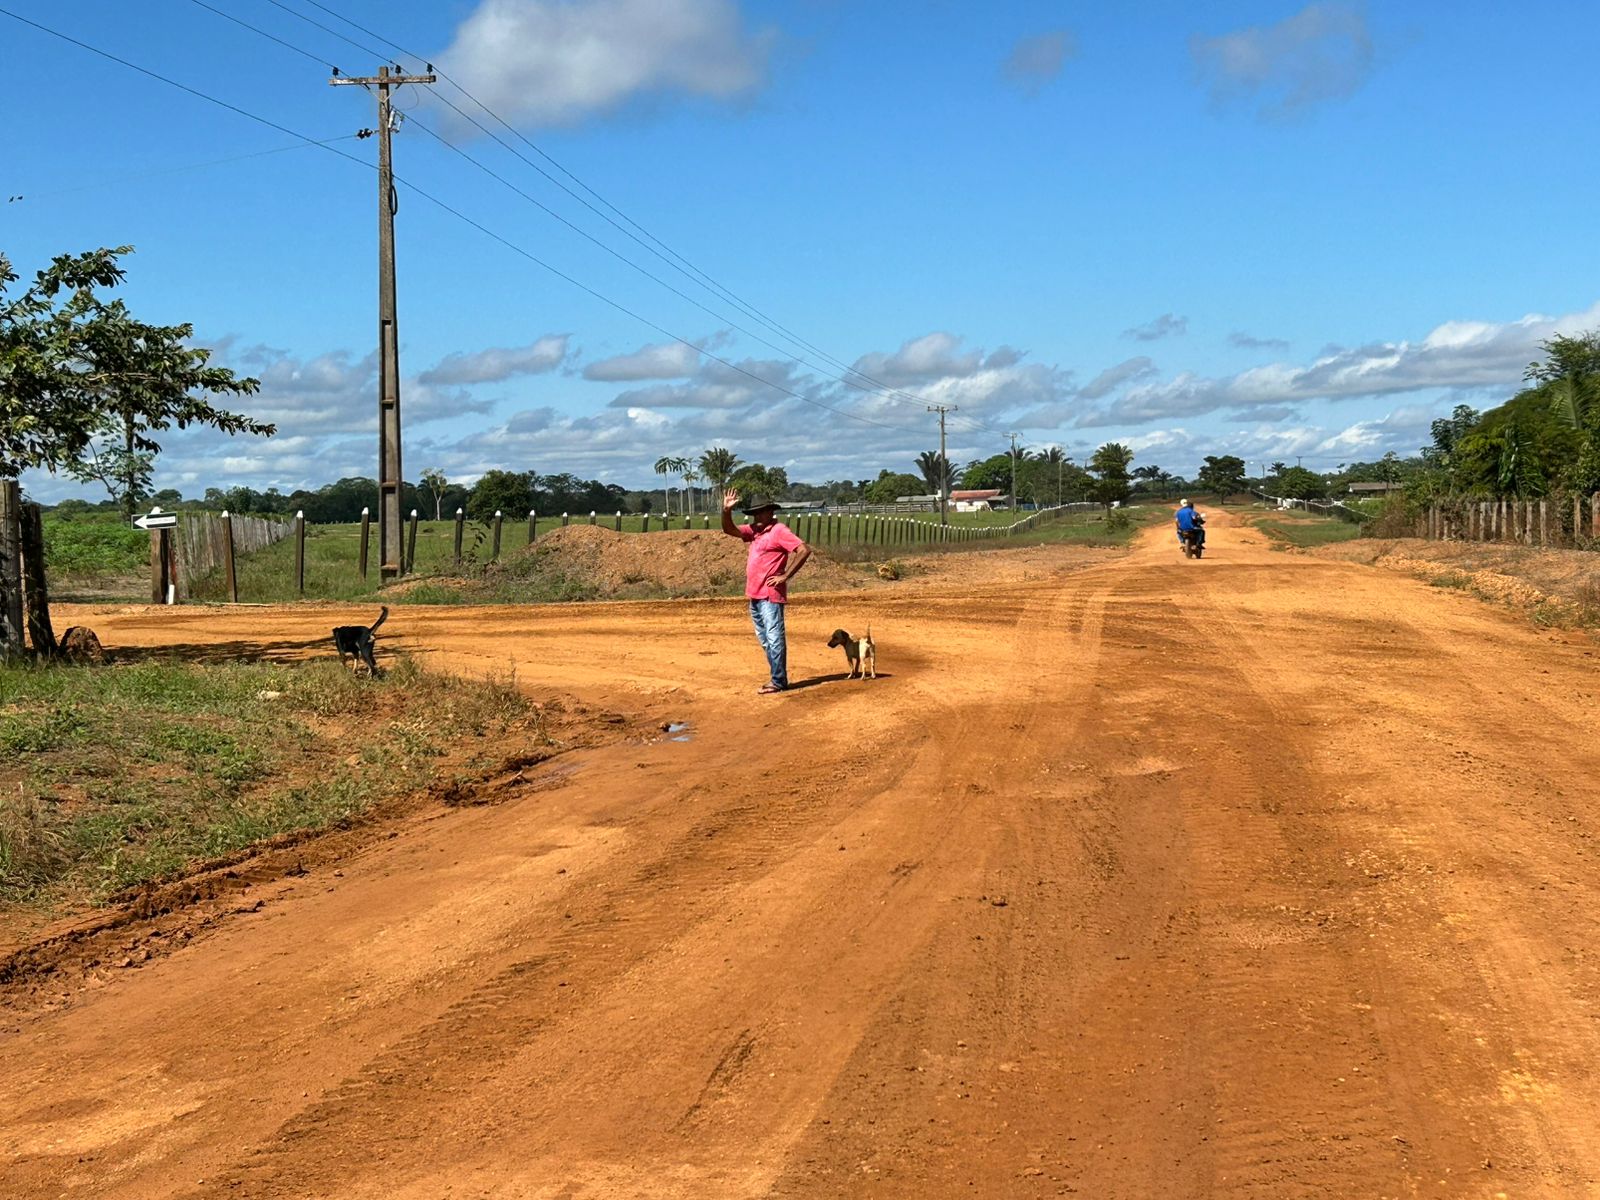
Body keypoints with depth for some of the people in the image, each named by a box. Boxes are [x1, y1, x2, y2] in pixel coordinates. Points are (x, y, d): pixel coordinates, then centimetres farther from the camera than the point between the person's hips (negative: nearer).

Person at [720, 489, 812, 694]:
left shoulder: (779, 531, -9)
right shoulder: (755, 530, 16)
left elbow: (804, 550, -17)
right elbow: (729, 530, 16)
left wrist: (786, 576, -15)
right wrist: (726, 511, -3)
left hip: (770, 594, -9)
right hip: (754, 594, 10)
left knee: (774, 637, -9)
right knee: (764, 639, 13)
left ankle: (778, 680, -8)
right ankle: (778, 677, 19)